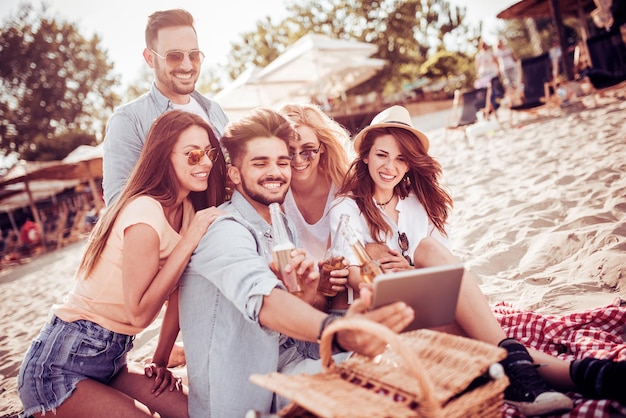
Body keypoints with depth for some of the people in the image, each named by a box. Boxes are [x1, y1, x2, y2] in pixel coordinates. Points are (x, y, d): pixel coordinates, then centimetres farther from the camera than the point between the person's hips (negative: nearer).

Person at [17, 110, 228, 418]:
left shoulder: (186, 210, 3)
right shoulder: (146, 214, -23)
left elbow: (177, 293, 7)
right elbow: (139, 313, -25)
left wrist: (161, 362, 3)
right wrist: (188, 241, -27)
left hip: (111, 360, 8)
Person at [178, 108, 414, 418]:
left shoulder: (284, 227, 9)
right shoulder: (224, 231, -18)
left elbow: (290, 314, 10)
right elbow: (265, 302, -38)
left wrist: (308, 291, -13)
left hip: (290, 364, 7)